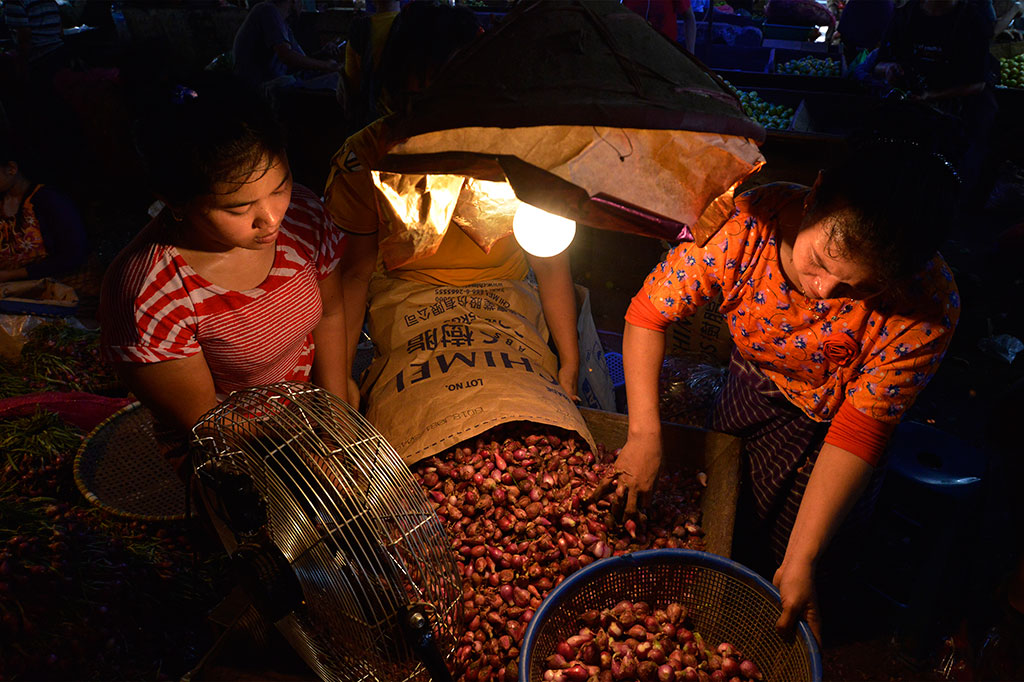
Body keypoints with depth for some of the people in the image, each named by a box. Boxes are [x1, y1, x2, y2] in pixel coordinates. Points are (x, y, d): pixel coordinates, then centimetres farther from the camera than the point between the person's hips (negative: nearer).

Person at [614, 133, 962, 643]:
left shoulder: (927, 309, -36)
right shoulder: (748, 226, -36)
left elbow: (858, 432, -30)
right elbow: (648, 312, -26)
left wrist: (799, 561, -31)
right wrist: (645, 433, -30)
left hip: (827, 422, -1)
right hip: (752, 385, 2)